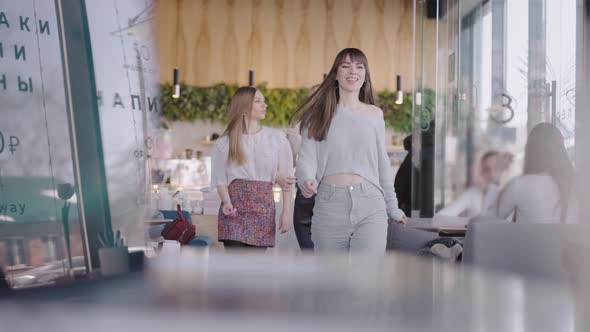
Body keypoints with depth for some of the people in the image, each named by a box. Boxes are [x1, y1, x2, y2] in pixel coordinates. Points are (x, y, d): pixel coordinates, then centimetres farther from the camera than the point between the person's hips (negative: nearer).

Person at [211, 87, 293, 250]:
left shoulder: (276, 138, 5)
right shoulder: (225, 143, 6)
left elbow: (285, 177, 6)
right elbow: (221, 180, 5)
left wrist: (286, 211, -1)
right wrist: (227, 202, -14)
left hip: (263, 208, 1)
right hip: (234, 210, 0)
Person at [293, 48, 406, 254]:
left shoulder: (374, 114, 11)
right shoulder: (319, 114, 7)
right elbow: (306, 157, -3)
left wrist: (392, 207, 25)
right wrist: (306, 181, -26)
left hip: (370, 208, 0)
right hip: (329, 206, 0)